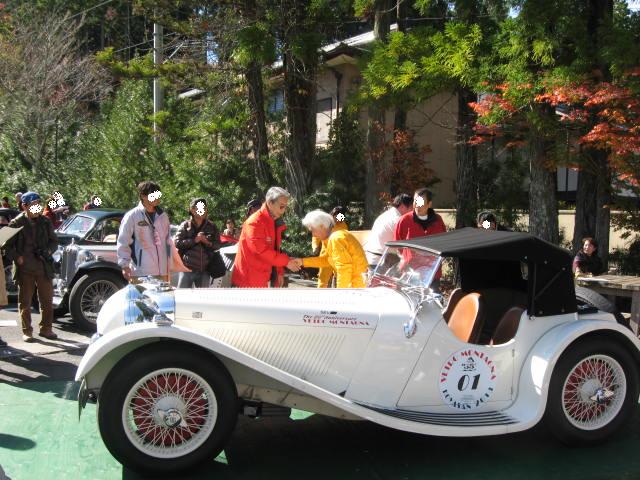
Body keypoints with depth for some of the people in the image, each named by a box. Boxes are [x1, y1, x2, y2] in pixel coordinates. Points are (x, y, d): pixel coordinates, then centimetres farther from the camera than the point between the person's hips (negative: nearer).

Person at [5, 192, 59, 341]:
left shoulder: (45, 222, 7)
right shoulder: (17, 223, -2)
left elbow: (54, 241, 14)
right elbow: (7, 246, 1)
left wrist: (48, 251, -5)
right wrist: (17, 258, -13)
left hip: (44, 267, 3)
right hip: (24, 269, -3)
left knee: (47, 300, 7)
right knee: (25, 302, 5)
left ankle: (46, 329, 19)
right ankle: (27, 331, 14)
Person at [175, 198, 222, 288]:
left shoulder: (212, 227, 9)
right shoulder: (185, 225, 2)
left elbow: (218, 244, 6)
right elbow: (177, 243, -7)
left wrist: (208, 243, -13)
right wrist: (194, 240, -17)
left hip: (205, 269, 3)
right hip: (188, 268, -3)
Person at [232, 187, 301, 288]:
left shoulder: (276, 223, 10)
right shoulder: (254, 222, -18)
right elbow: (262, 250, -23)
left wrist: (280, 272, 9)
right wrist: (286, 261, -18)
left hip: (262, 279, 9)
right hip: (249, 280, -9)